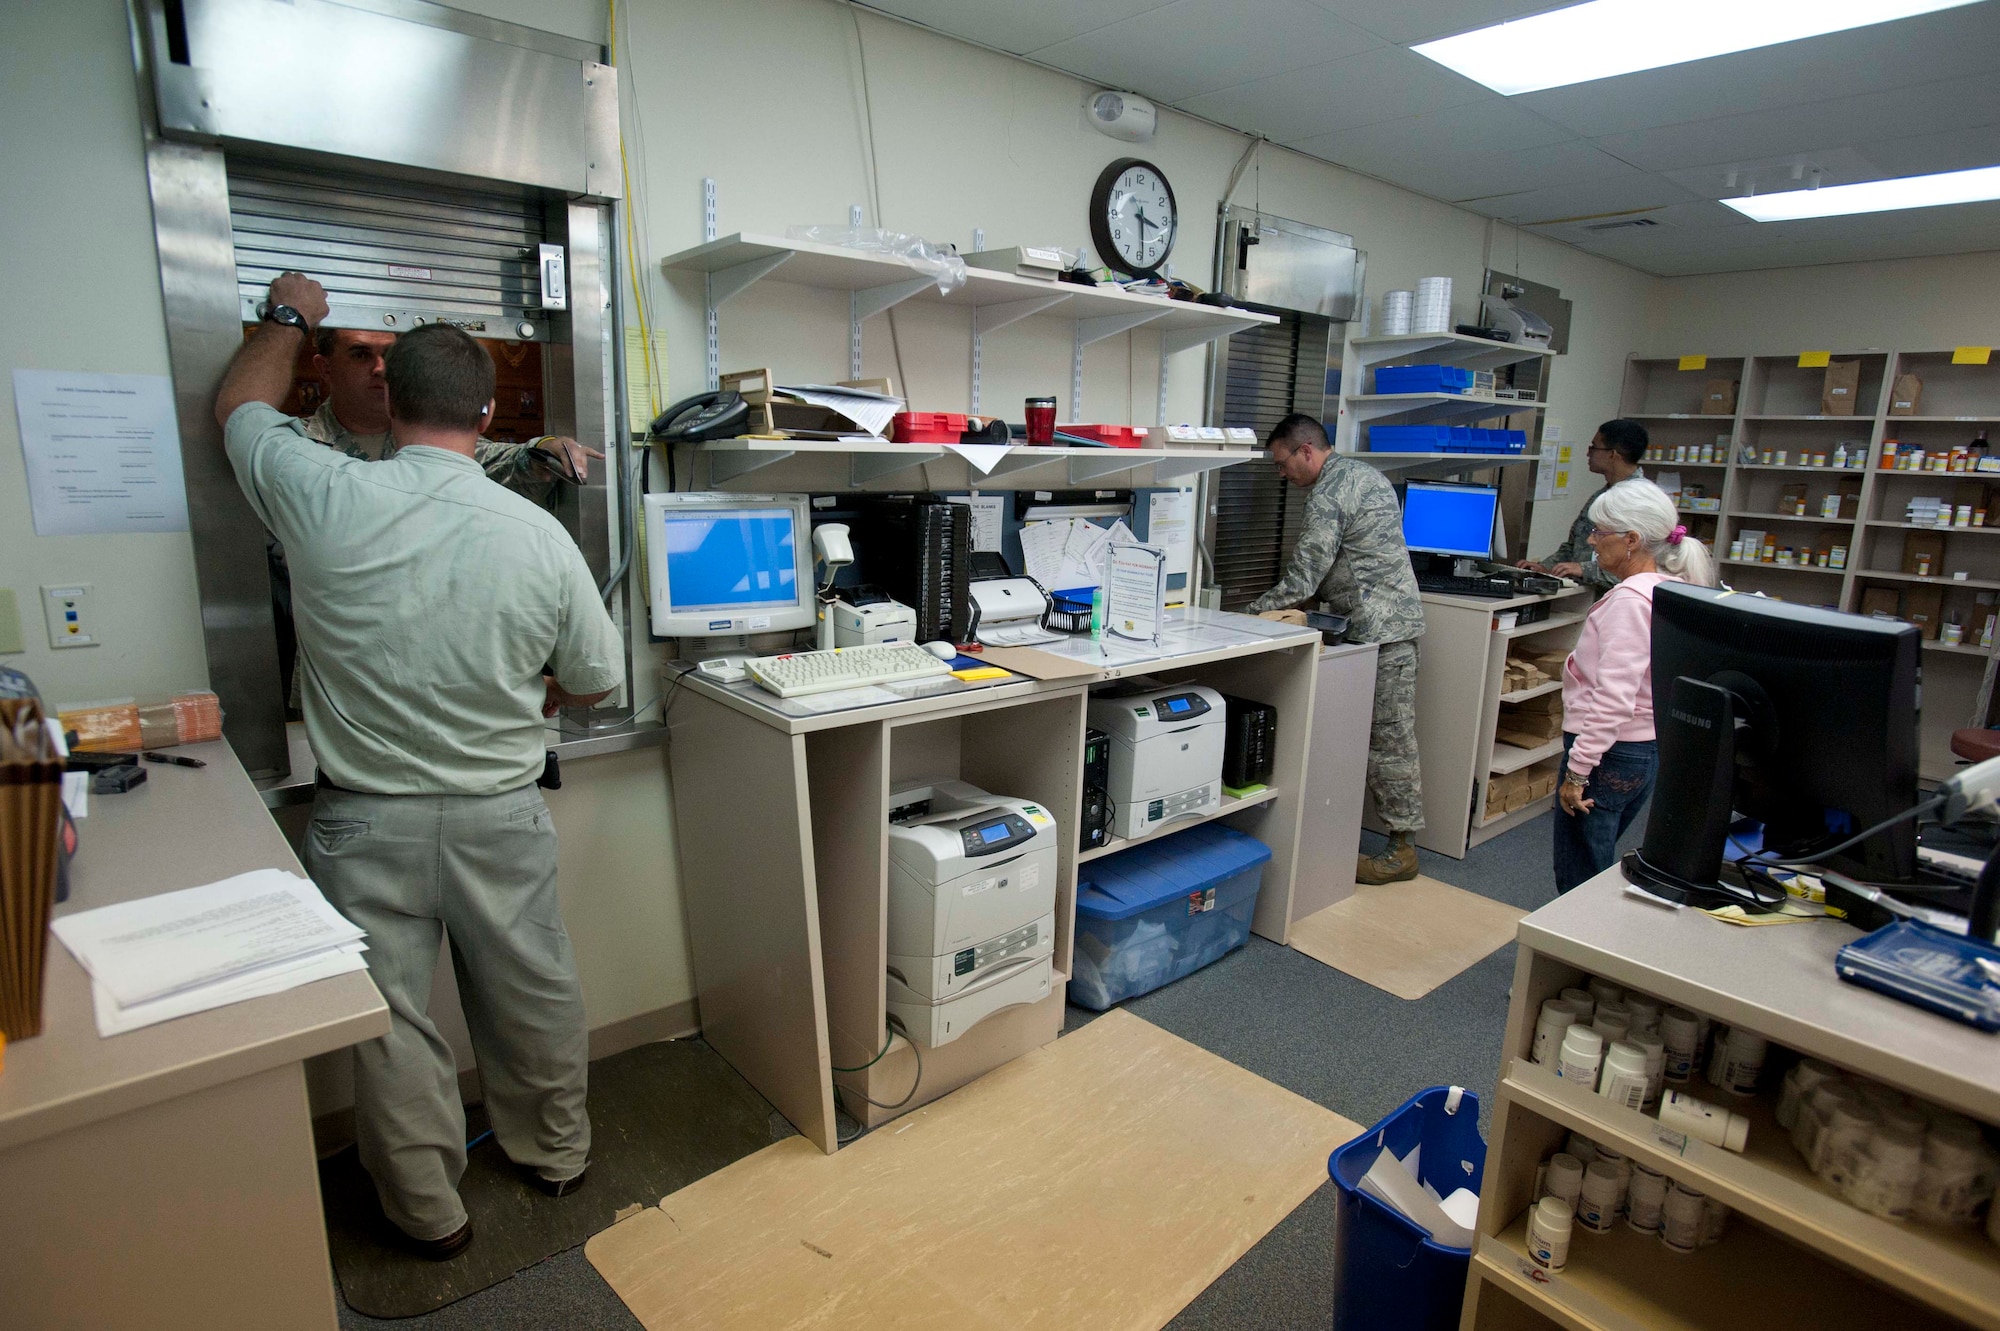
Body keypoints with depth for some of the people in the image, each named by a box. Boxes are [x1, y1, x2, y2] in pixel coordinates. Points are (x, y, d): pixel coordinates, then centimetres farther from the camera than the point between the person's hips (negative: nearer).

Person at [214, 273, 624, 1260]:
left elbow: (240, 406, 10)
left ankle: (430, 1214, 33)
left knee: (388, 1020, 16)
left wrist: (293, 315, 26)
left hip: (366, 824, 0)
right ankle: (554, 1154, 41)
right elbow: (597, 681, 0)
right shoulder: (538, 534, -12)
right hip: (501, 817, 1)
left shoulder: (325, 499, -14)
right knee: (533, 995, 19)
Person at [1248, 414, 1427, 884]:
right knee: (1385, 735, 14)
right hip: (1396, 613, 10)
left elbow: (1303, 578, -16)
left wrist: (1254, 613, -4)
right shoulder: (1365, 473, 17)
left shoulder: (1326, 496, -14)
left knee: (1389, 740, -4)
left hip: (1380, 627, -10)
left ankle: (1402, 849, 4)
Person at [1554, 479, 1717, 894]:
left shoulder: (1629, 599, -20)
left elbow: (1612, 698, -24)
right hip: (1650, 748, 10)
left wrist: (1577, 770, -21)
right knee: (1598, 865, 21)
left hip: (1609, 752, -10)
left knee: (1579, 879, 0)